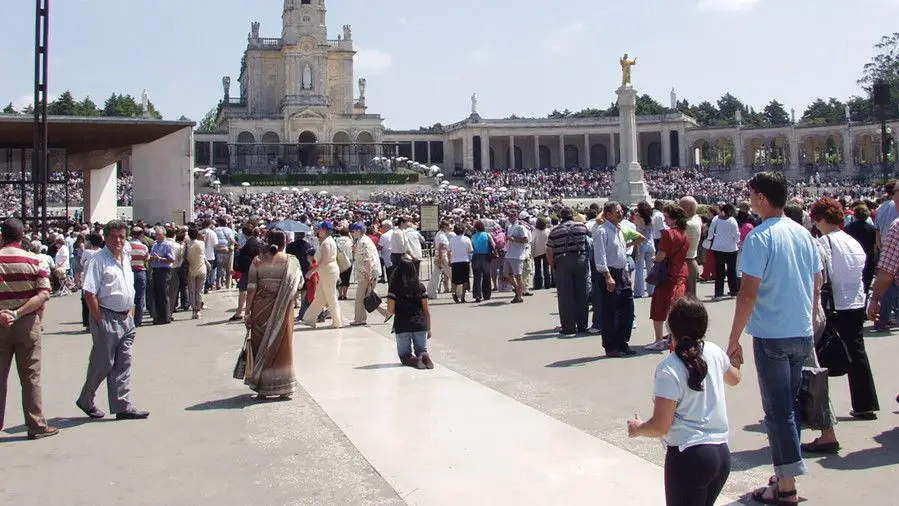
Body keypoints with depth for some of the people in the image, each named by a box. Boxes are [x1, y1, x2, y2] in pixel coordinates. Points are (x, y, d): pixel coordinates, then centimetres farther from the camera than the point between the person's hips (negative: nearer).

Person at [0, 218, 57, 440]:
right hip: (28, 323, -1)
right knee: (31, 376, 5)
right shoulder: (34, 260, -4)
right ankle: (36, 425, 8)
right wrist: (18, 314, -13)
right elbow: (44, 294, -12)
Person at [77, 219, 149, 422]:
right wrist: (99, 319, -17)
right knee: (103, 363, 2)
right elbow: (89, 293, -16)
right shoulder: (99, 259, -11)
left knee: (124, 363, 7)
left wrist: (130, 312, 15)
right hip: (106, 318, -7)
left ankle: (123, 407, 11)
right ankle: (86, 401, 23)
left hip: (125, 318, 7)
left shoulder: (126, 258, 14)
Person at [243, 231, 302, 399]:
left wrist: (248, 312, 0)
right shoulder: (291, 261, -2)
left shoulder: (258, 260, 0)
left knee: (261, 345, 11)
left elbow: (251, 288, -4)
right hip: (282, 310, -1)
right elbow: (299, 284, 2)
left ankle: (261, 388, 16)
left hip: (261, 308, 1)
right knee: (282, 346, 9)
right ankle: (284, 389, 13)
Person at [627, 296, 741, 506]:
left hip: (689, 456, -7)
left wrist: (637, 428, 6)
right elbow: (734, 378, 27)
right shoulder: (714, 352, 3)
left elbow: (660, 427, -14)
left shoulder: (668, 370, -16)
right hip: (722, 453, 7)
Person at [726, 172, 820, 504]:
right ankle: (786, 474, 25)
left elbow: (749, 293, -18)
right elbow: (817, 285, 12)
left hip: (771, 336, -7)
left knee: (778, 409, 1)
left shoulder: (760, 237, -15)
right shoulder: (803, 233, 6)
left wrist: (733, 340, -13)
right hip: (802, 334, 7)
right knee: (790, 404, 16)